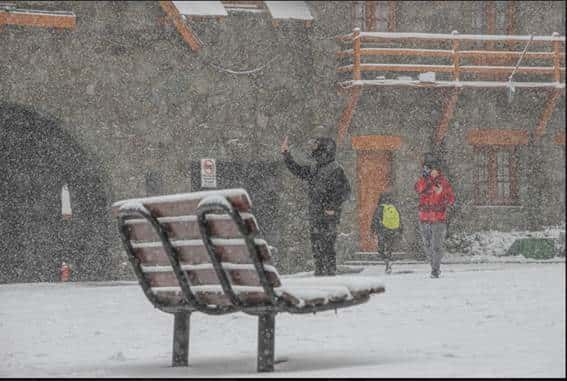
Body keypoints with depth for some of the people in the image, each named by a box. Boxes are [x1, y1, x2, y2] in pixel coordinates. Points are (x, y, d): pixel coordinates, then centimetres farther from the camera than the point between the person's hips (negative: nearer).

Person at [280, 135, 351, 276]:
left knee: (326, 246, -10)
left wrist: (333, 207, -17)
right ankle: (319, 274, 19)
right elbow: (297, 170, 26)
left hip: (327, 214, -8)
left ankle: (330, 274, -6)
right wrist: (286, 154, 21)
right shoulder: (315, 169, 14)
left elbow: (345, 190, -14)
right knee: (316, 246, 12)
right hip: (315, 215, 8)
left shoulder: (335, 169, -11)